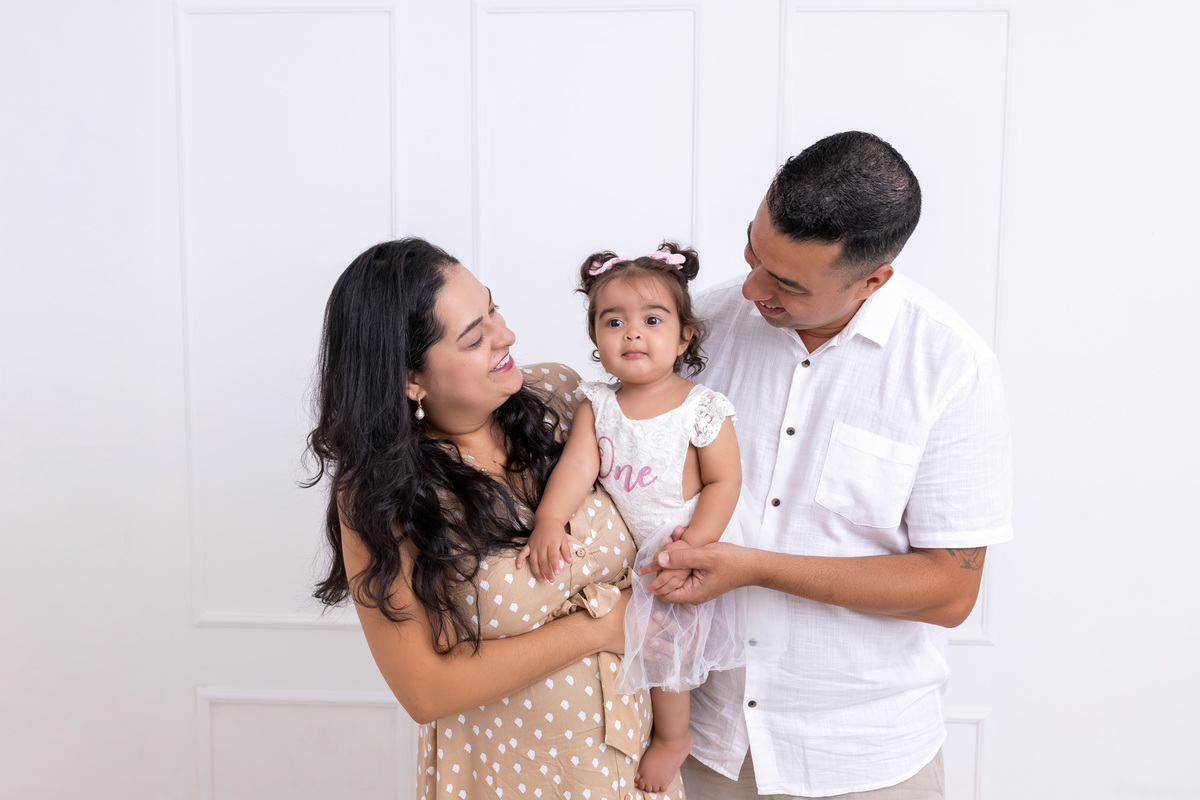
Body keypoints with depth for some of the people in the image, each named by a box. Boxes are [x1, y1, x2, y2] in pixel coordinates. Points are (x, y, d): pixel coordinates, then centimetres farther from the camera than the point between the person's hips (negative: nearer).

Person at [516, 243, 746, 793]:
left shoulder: (701, 408, -13)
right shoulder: (596, 405, -3)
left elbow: (723, 482, -12)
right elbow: (576, 464, -11)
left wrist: (692, 546, -21)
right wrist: (549, 522, -26)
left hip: (678, 557, -4)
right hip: (619, 551, 4)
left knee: (660, 637, -3)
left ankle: (672, 737, 24)